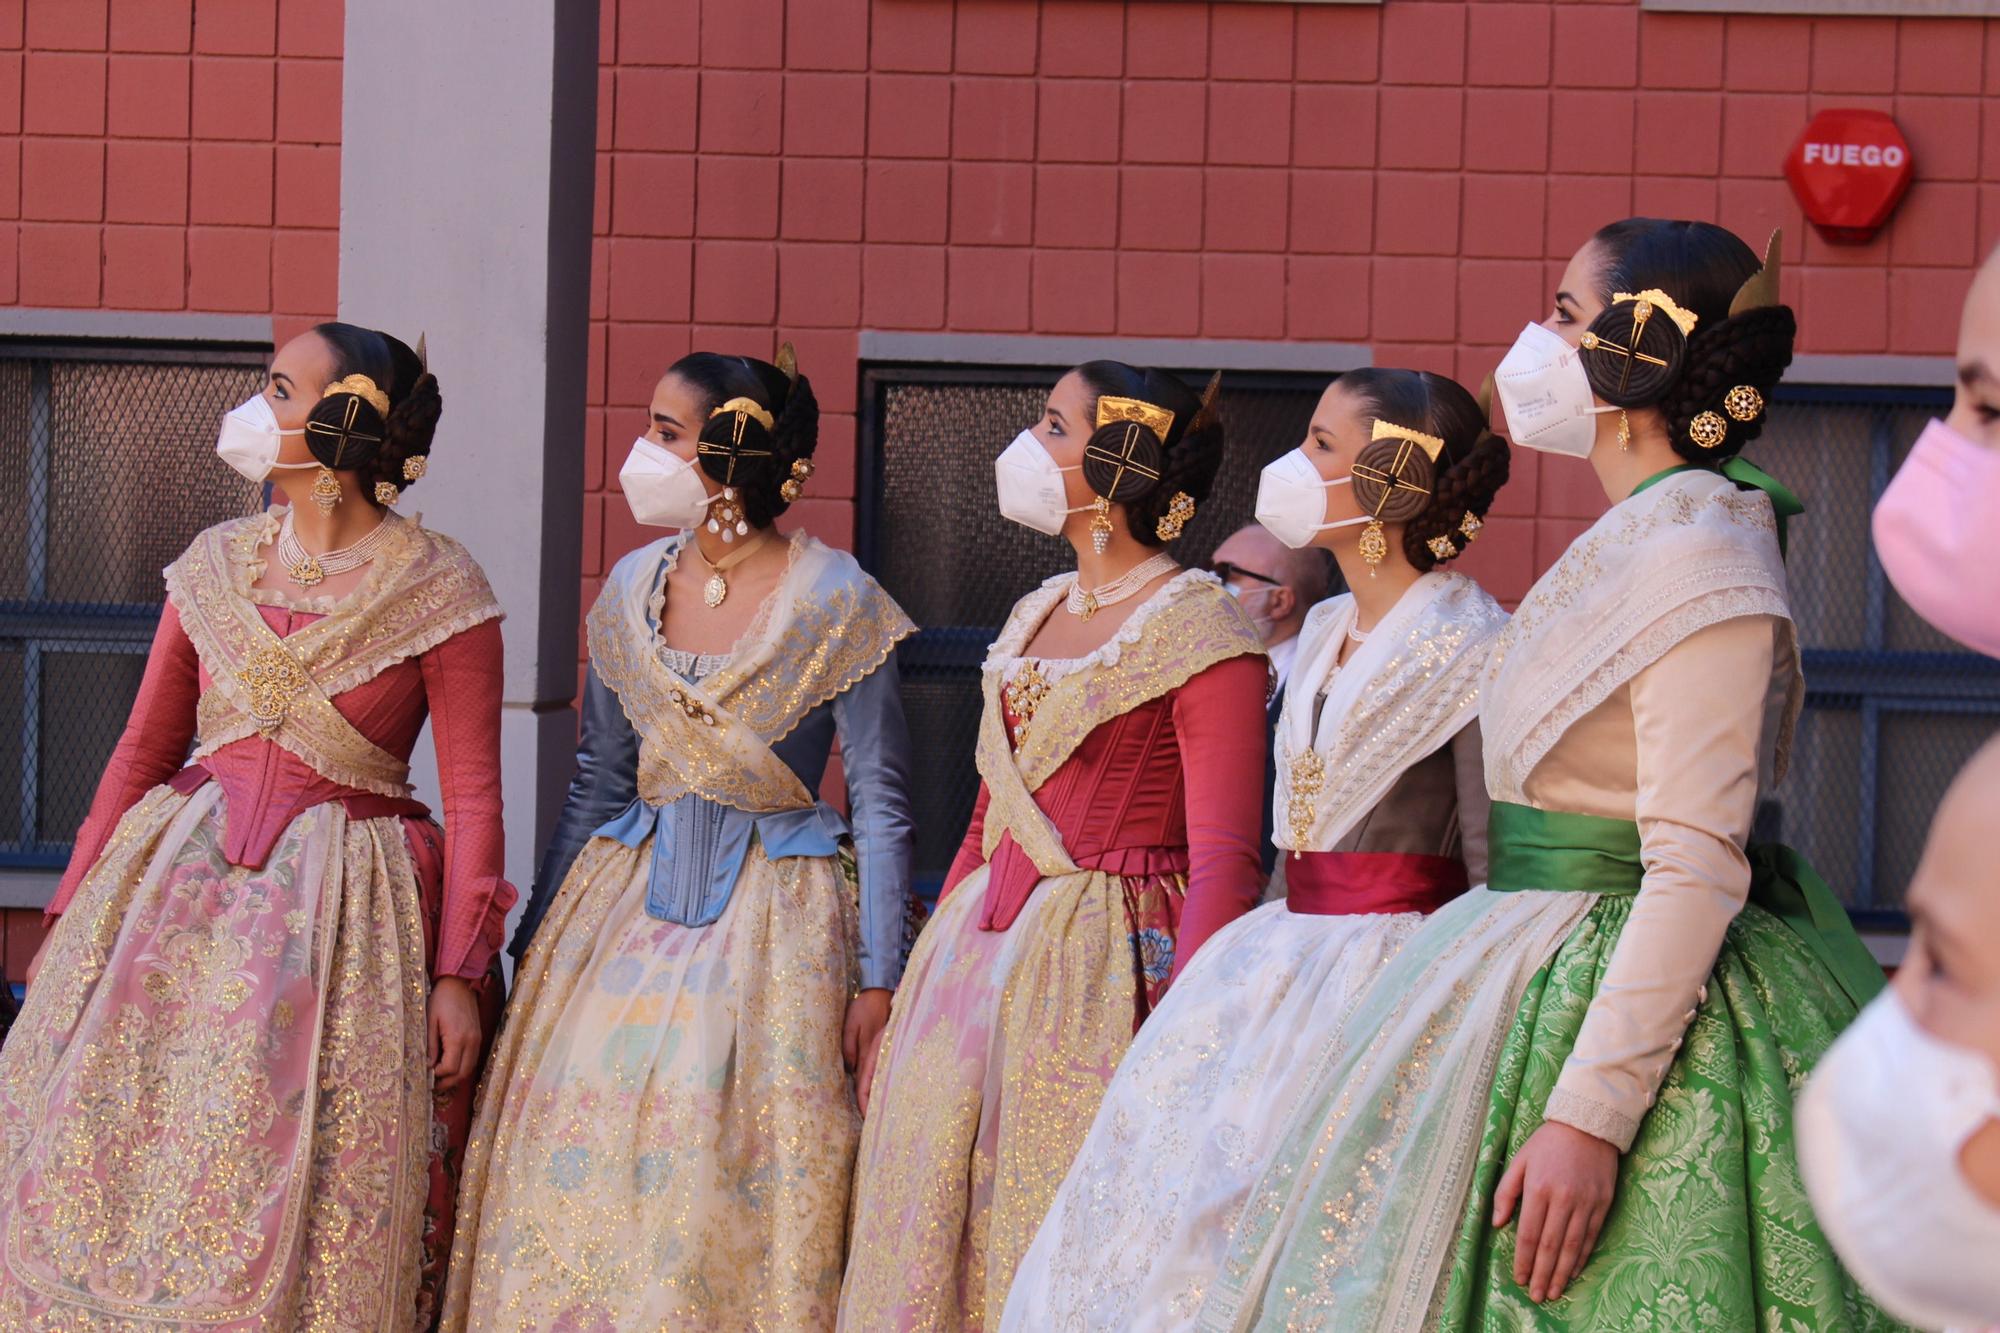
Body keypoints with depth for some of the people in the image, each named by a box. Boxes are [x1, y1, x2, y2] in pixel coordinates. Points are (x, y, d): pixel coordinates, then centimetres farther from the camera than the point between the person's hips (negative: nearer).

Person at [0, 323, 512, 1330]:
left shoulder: (437, 588, -6)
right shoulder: (216, 564, 7)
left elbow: (472, 793, -6)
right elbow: (143, 750, 12)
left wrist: (461, 969, -11)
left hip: (342, 912, -4)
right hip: (180, 886, 4)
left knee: (307, 1198, -3)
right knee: (109, 1158, 2)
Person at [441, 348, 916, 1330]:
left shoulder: (834, 601, -9)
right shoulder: (635, 585, 6)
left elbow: (881, 806, -6)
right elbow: (598, 780, 14)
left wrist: (878, 983, -10)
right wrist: (534, 944, 15)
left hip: (770, 924, -5)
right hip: (625, 905, 5)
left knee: (727, 1198, -7)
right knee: (582, 1173, 0)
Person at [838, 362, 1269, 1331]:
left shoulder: (1197, 627, -9)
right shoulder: (1039, 614, 15)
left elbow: (1222, 858, -14)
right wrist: (920, 987, 18)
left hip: (1101, 971, -8)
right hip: (976, 956, 8)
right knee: (928, 1237, 8)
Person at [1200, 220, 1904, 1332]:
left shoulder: (1700, 559, -17)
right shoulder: (1631, 542, 13)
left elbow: (1697, 869, -23)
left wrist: (1589, 1115, -27)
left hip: (1635, 1002, -10)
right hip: (1531, 978, 10)